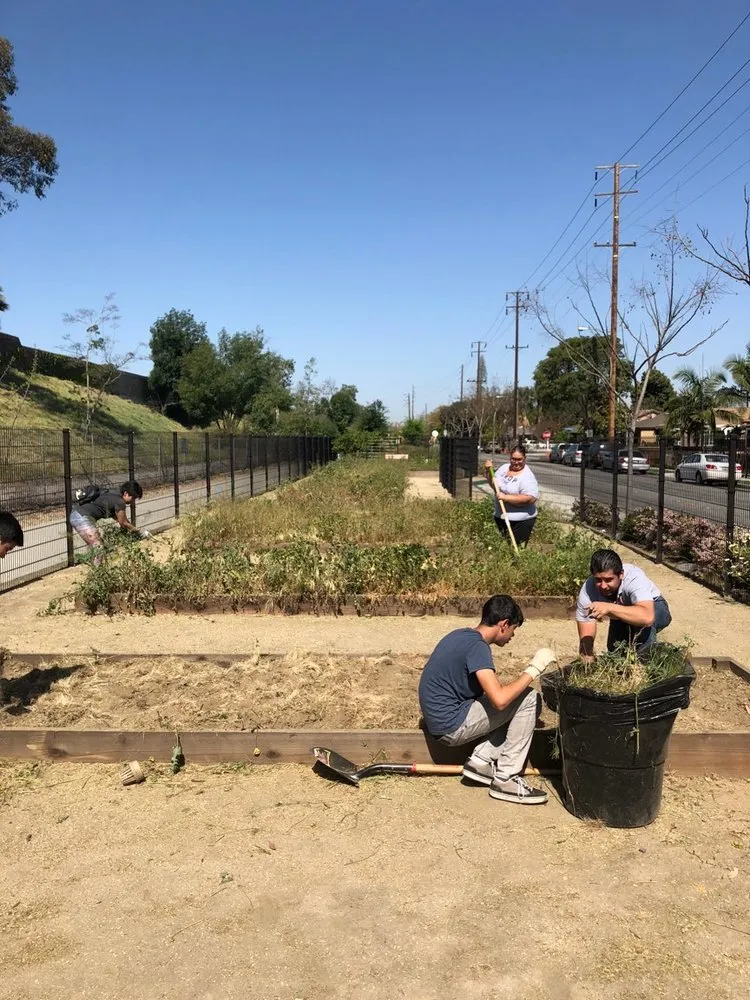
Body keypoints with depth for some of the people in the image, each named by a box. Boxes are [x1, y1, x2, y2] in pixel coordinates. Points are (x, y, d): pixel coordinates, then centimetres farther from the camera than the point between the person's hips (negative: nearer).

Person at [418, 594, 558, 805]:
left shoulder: (462, 635, 10)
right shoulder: (477, 645, -19)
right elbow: (499, 699, -28)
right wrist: (533, 670, -18)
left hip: (441, 716, 9)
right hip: (451, 725, -9)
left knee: (518, 705, 13)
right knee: (528, 699, -8)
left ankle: (481, 760, 6)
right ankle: (505, 779, -5)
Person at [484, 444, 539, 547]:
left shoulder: (527, 476, -17)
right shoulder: (504, 468, 5)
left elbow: (530, 498, -29)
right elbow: (493, 484, 18)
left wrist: (506, 497, -28)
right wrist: (488, 471, 0)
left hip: (520, 521, -7)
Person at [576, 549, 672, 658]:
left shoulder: (633, 578, -39)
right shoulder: (587, 591, -31)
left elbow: (647, 617, -57)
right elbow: (585, 640, -31)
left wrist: (609, 607, -66)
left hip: (654, 608, -4)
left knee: (642, 621, -34)